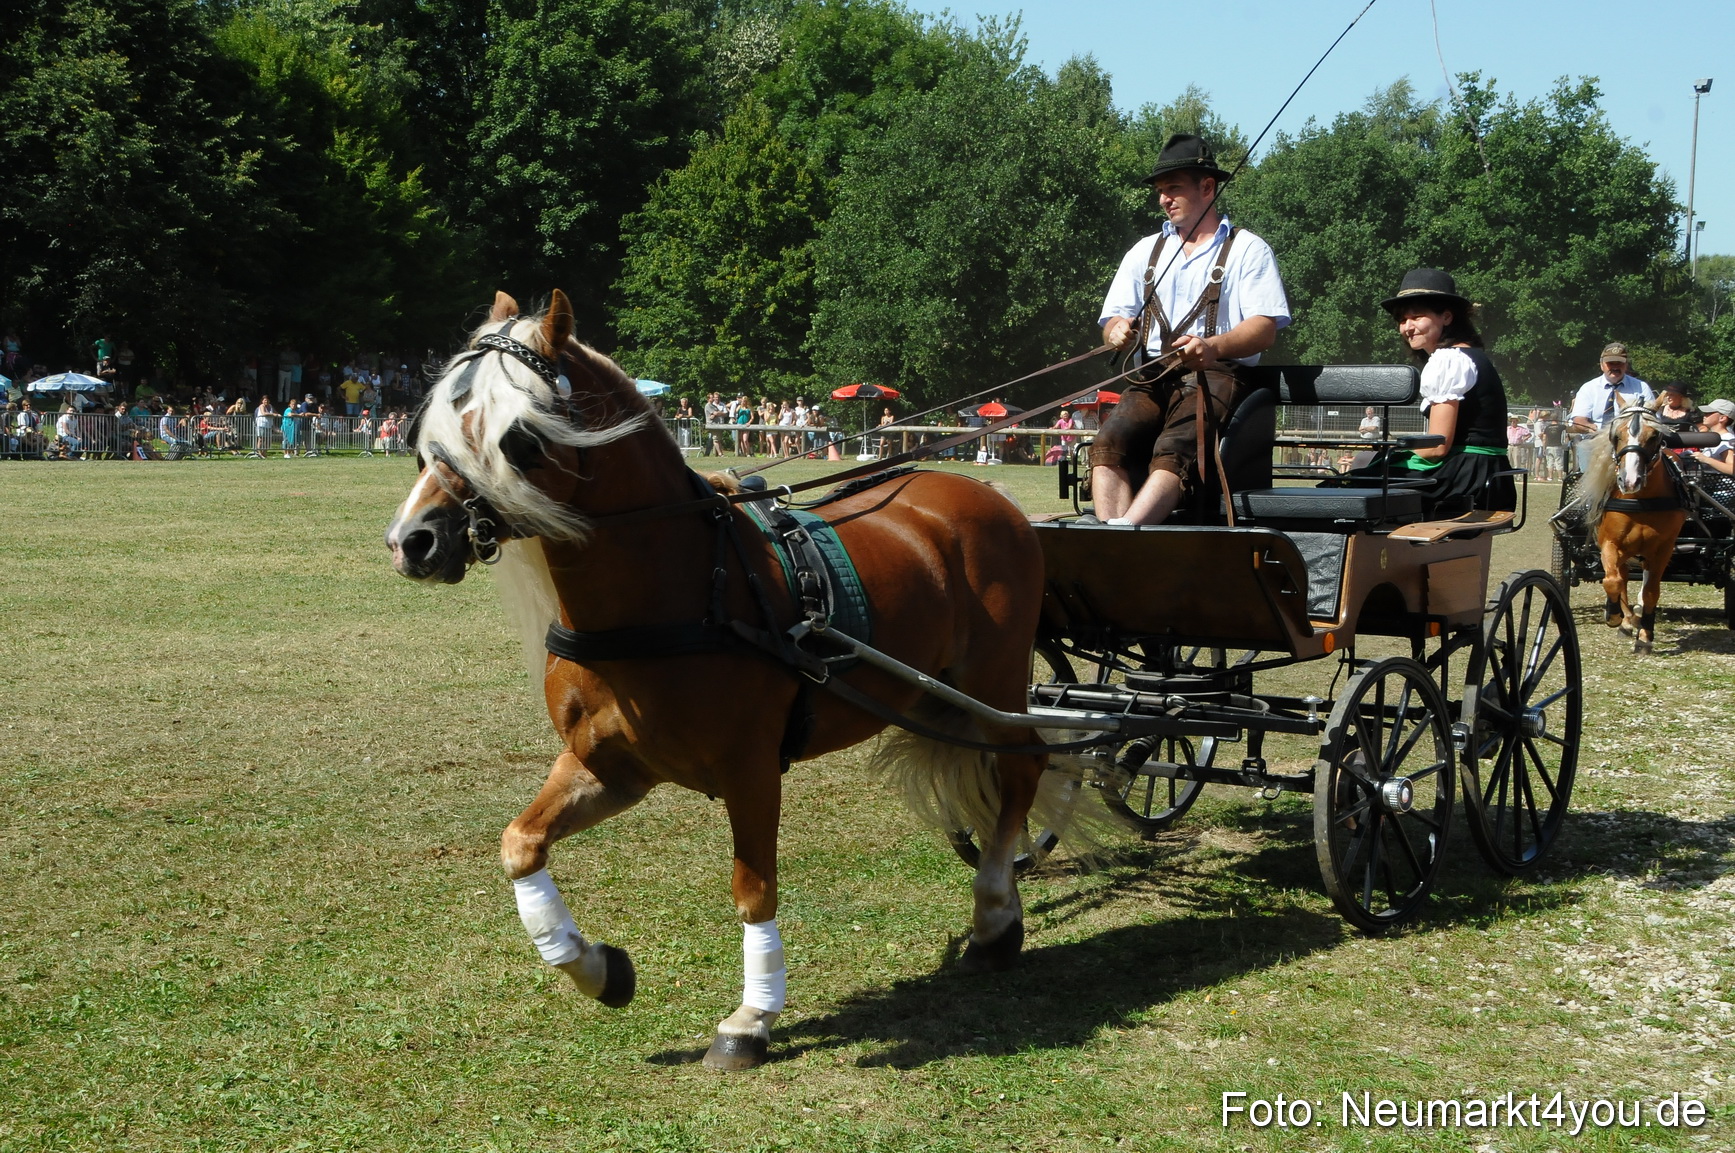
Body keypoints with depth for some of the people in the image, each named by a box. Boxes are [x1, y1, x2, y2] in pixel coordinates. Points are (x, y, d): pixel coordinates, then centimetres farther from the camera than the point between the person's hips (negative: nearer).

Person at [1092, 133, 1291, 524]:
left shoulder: (1247, 250, 11)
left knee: (1174, 449, -34)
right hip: (1152, 377, 4)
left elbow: (1265, 329, -2)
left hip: (1216, 376, -4)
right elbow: (1113, 322, 18)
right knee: (1109, 442, -29)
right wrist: (1118, 331, -9)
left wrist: (1214, 347, -23)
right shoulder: (1144, 251, 26)